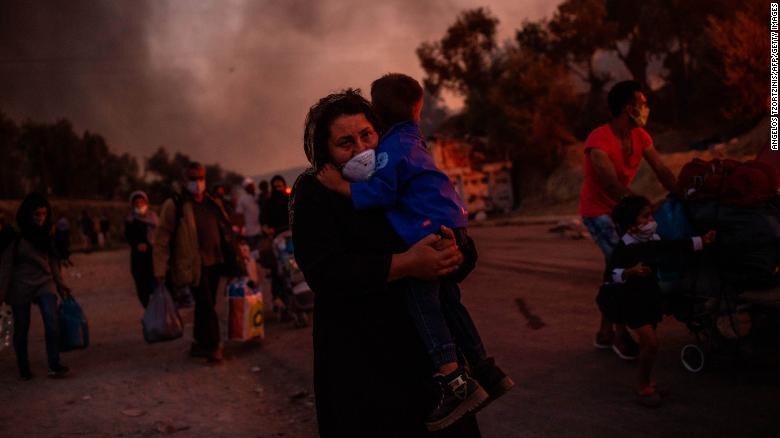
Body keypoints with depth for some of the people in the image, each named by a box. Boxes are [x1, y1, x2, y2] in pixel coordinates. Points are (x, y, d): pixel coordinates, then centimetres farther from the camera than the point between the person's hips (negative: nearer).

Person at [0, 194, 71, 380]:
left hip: (44, 283, 3)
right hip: (20, 286, -3)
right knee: (21, 328, 6)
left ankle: (54, 365, -16)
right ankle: (24, 369, 21)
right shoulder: (15, 237, -8)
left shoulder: (44, 234, 7)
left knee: (52, 322, -17)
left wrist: (61, 285, 14)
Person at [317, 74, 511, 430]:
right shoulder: (409, 139, 19)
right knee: (446, 300, 16)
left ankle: (456, 383, -13)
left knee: (421, 301, -8)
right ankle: (487, 373, 21)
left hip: (431, 231, -9)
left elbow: (382, 192, -18)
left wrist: (340, 186, -14)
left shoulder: (390, 146, -9)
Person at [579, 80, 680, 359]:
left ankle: (605, 331, 25)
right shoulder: (599, 140, -23)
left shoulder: (640, 136, -1)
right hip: (597, 210, -8)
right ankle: (621, 334, -6)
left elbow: (662, 171, -7)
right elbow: (612, 184, -31)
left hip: (621, 208, 8)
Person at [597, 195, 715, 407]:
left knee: (647, 343, 15)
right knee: (651, 342, -16)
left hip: (648, 297, 8)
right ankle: (643, 385, 1)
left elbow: (677, 247, 19)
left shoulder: (654, 240, 3)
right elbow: (611, 273, -29)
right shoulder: (624, 247, -21)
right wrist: (630, 272, -46)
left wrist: (702, 241, 20)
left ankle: (646, 381, 33)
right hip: (629, 300, -8)